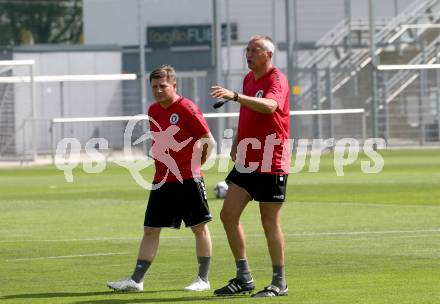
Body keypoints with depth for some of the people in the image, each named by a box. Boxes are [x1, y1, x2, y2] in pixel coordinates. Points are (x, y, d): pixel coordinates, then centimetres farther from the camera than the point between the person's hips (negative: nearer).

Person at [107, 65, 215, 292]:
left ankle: (203, 279, 9)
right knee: (150, 230, 5)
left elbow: (209, 141, -9)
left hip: (188, 180, -7)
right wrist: (165, 165, 15)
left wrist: (195, 165, -2)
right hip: (161, 181, 7)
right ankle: (136, 280, 5)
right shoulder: (153, 111, 11)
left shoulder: (186, 109, -11)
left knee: (199, 227, 2)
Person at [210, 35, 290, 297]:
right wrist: (238, 143, 14)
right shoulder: (249, 79, 14)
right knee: (228, 215, 2)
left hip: (271, 163, -8)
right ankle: (244, 278, 10)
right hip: (247, 161, 8)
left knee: (270, 224, -3)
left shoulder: (277, 80, -12)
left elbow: (269, 106, -34)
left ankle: (279, 283, 7)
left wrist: (235, 96, -43)